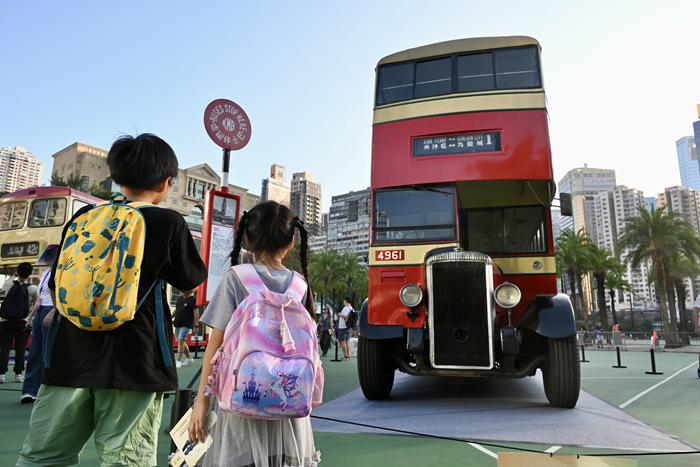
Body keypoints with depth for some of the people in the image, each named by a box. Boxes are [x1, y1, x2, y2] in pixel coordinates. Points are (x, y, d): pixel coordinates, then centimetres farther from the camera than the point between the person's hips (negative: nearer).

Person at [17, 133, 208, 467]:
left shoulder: (83, 216, 7)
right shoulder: (169, 222, -5)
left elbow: (57, 289, 13)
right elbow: (189, 284, 7)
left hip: (70, 357, 5)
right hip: (132, 361, -4)